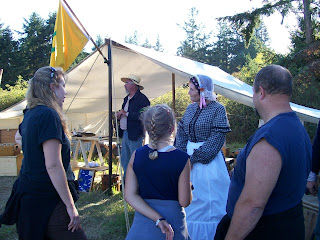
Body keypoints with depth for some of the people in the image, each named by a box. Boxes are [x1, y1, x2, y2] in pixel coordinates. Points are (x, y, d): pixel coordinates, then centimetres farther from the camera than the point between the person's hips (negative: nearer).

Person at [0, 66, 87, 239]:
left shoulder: (30, 114, 9)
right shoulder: (49, 115, -18)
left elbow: (20, 134, 32)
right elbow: (53, 166, -23)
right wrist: (70, 206, -20)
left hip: (28, 193, 10)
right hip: (47, 199, -10)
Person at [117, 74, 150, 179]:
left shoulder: (142, 99, -12)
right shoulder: (126, 99, 18)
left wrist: (126, 113, -20)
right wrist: (119, 114, 4)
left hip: (135, 135, -9)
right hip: (125, 134, 9)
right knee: (124, 161, 15)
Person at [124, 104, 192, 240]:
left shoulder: (137, 155, -7)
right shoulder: (182, 159, -16)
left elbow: (130, 196, -9)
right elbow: (185, 202, -12)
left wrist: (158, 219, -12)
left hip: (143, 223, 2)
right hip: (173, 219, -1)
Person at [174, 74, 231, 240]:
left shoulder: (217, 109, -11)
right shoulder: (191, 108, 8)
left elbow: (217, 139, -16)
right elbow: (181, 133, 9)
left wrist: (194, 158, -17)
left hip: (208, 160, -6)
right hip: (188, 159, 7)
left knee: (207, 199, 2)